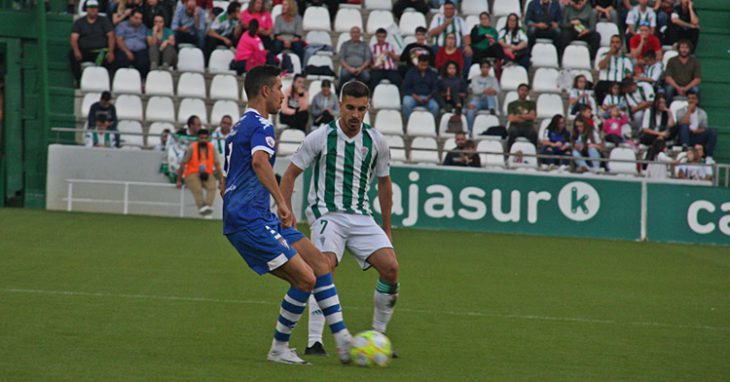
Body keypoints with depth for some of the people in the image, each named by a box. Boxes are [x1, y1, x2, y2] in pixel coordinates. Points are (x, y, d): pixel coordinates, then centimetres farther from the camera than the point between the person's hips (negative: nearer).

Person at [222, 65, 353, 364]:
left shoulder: (238, 129, 22)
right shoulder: (261, 126, -10)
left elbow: (225, 186, 30)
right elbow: (259, 161, -33)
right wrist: (282, 203, -37)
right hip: (251, 220, -10)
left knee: (321, 266, 5)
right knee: (306, 278, -13)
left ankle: (342, 340, 2)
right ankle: (279, 348, -2)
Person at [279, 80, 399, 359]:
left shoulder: (376, 141, 5)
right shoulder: (320, 137, -3)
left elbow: (384, 183, 19)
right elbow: (290, 174, 6)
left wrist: (387, 228, 21)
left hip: (361, 217, 3)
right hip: (326, 214, -3)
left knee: (391, 268, -16)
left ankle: (378, 336, 2)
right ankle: (314, 341, -26)